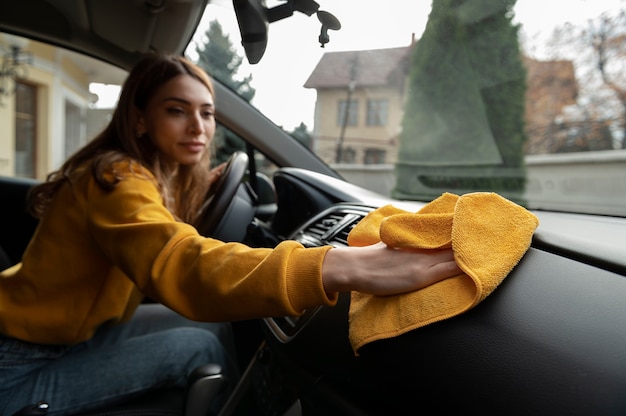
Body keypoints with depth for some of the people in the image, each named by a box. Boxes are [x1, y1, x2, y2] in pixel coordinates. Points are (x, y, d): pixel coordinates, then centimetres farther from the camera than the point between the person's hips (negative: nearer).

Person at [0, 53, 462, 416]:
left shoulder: (161, 175, -2)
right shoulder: (117, 179, -30)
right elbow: (187, 267, -48)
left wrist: (195, 192, -2)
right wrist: (346, 267, -61)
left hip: (75, 332, 8)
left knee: (216, 325, -3)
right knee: (199, 346, -18)